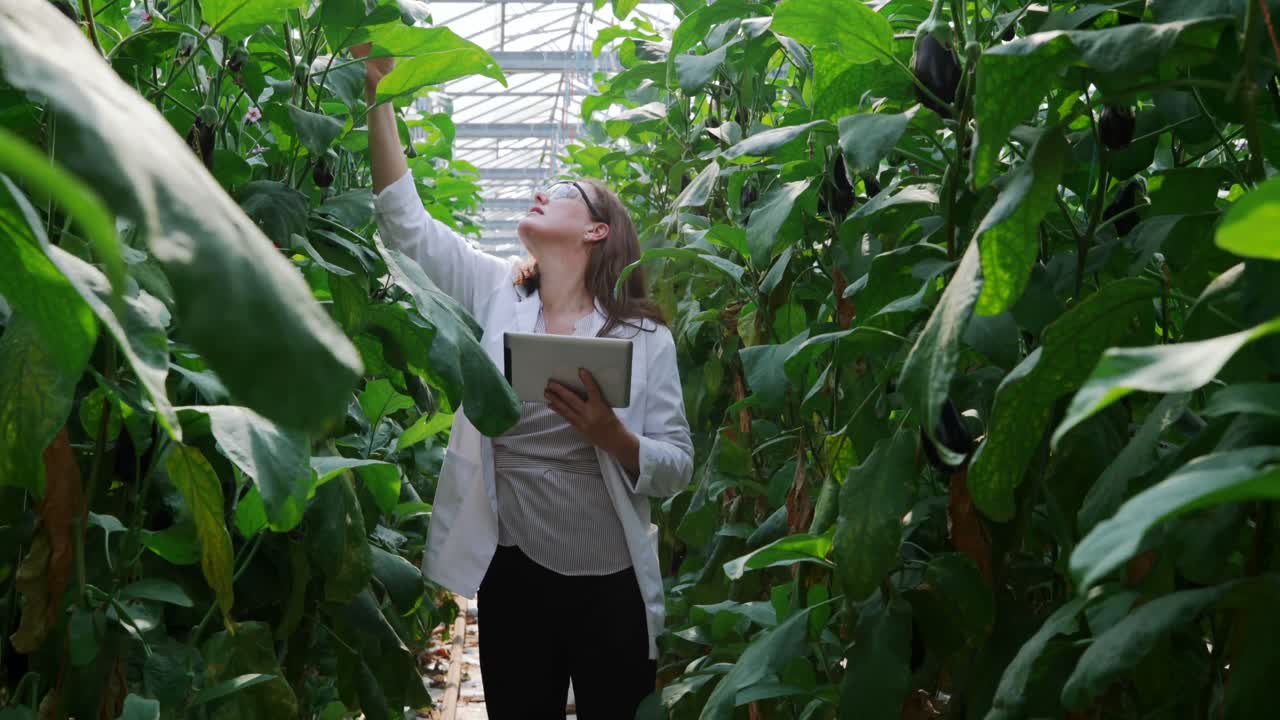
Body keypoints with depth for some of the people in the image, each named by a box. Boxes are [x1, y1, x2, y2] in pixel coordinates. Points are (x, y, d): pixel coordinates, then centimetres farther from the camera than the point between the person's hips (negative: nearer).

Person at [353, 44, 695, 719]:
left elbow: (677, 467, -5)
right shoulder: (497, 296, 3)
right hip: (512, 576, 2)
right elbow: (406, 220, -5)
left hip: (612, 585, -2)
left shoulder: (645, 337, -5)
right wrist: (379, 93, -9)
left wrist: (612, 438, -24)